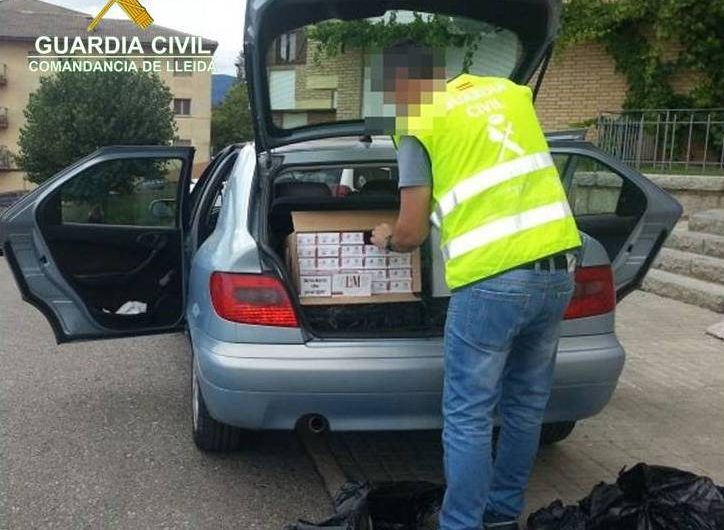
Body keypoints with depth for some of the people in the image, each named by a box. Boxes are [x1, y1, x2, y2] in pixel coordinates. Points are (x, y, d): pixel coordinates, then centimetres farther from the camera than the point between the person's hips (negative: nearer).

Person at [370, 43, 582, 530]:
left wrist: (386, 239, 21)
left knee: (468, 417, 4)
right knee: (526, 405, 18)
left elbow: (412, 234, -1)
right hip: (558, 266, 7)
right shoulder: (507, 90, 17)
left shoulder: (419, 126, 1)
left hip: (492, 279, -7)